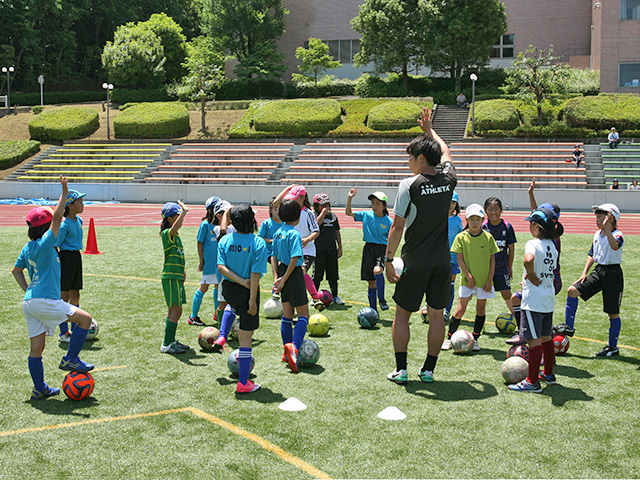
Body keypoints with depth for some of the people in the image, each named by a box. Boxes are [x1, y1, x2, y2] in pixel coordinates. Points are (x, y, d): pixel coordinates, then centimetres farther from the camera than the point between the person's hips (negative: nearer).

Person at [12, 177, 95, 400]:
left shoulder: (27, 248, 13)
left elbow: (16, 271, 25)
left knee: (36, 347, 11)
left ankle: (40, 389, 18)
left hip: (30, 301, 9)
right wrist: (64, 194, -19)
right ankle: (70, 359, 5)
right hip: (44, 301, -9)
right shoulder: (44, 245, -12)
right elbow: (57, 219, -19)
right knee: (85, 318, 2)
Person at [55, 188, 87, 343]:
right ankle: (63, 333, 9)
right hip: (66, 258, -8)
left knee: (75, 296, 13)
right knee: (64, 297, 1)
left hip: (76, 257, 8)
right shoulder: (65, 225, -17)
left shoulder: (78, 220, 8)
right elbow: (54, 246, -15)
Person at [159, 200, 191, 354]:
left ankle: (171, 341, 24)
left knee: (173, 310, 15)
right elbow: (174, 228, -39)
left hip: (176, 276, 10)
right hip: (170, 277, -10)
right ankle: (166, 344, -3)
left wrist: (183, 270, 19)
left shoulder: (175, 236, 16)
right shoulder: (167, 233, -14)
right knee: (176, 310, -9)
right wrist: (184, 212, -42)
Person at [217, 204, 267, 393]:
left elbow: (221, 266, -10)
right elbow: (255, 274, -19)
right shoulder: (258, 243, -16)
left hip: (228, 288, 4)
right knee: (246, 336, 3)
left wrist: (241, 281, -11)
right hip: (247, 292, -4)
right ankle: (243, 383, 7)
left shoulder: (225, 240, -4)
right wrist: (252, 300, -15)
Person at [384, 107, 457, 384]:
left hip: (414, 263, -4)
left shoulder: (409, 185, -13)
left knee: (402, 314, 8)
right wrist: (430, 130, 38)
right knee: (436, 314, 11)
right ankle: (428, 369, 16)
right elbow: (445, 153, 25)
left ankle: (401, 369, 9)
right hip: (442, 261, 4)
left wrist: (389, 260, -7)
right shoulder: (448, 179, 1)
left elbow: (397, 228, -14)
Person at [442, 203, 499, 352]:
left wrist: (490, 280, -4)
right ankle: (449, 338, 8)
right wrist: (469, 277, -12)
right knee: (460, 309, -4)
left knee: (481, 309, 7)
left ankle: (475, 339, 17)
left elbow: (492, 259, 2)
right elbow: (460, 259, -5)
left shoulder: (488, 237, -1)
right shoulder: (461, 237, -4)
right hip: (468, 280, -2)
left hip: (484, 281, 2)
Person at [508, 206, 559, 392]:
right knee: (546, 337, 19)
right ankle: (549, 374, 30)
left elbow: (528, 259, -37)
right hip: (549, 299, 8)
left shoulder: (533, 244, -16)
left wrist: (531, 275, -21)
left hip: (534, 300, -8)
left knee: (534, 339, -5)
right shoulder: (552, 246, 9)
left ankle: (532, 381, 0)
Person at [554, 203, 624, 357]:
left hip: (613, 274, -7)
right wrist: (584, 273, 10)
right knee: (572, 290, -5)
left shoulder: (617, 235, -15)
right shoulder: (597, 235, 8)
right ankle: (568, 327, 6)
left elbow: (615, 246, -39)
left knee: (613, 313, 2)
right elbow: (592, 255, 18)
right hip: (598, 271, 7)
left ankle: (613, 347, 15)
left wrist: (607, 228, -47)